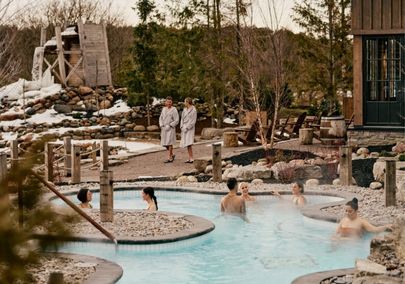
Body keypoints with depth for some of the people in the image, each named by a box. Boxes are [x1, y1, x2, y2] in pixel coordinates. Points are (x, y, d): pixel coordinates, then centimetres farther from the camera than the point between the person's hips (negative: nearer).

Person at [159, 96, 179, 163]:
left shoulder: (174, 110, -7)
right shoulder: (164, 109, 11)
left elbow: (176, 121, -9)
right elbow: (161, 118, 15)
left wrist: (169, 126, -15)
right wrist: (161, 126, 0)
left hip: (171, 128, -6)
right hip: (164, 128, 6)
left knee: (169, 143, -9)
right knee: (165, 143, 8)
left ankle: (170, 158, -6)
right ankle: (172, 155, 26)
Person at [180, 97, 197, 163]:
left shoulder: (193, 110, -10)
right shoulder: (185, 110, 11)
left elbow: (193, 121, -13)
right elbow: (182, 119, 14)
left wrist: (187, 128, -16)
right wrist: (182, 127, 0)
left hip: (190, 128, -7)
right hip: (184, 128, 7)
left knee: (189, 143, -17)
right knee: (186, 143, 5)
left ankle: (191, 158, -16)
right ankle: (190, 158, 9)